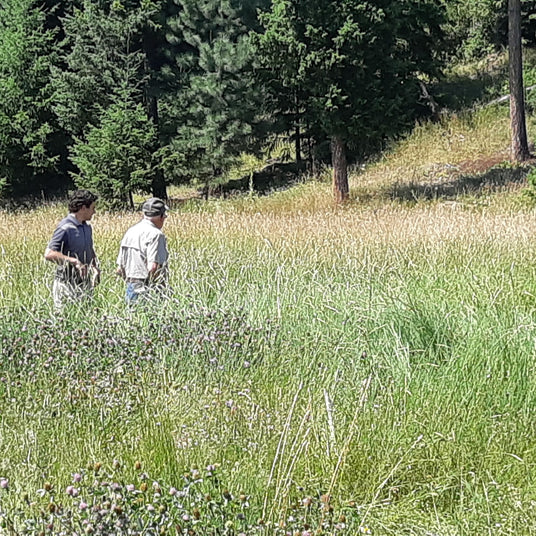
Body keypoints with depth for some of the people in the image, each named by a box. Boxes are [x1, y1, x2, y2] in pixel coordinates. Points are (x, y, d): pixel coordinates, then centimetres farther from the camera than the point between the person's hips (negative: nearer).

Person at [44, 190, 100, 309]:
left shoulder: (87, 227, 13)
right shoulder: (65, 228, -16)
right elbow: (49, 254, -24)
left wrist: (95, 267, 9)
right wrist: (74, 261, -28)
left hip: (85, 284, 8)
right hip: (67, 285, -8)